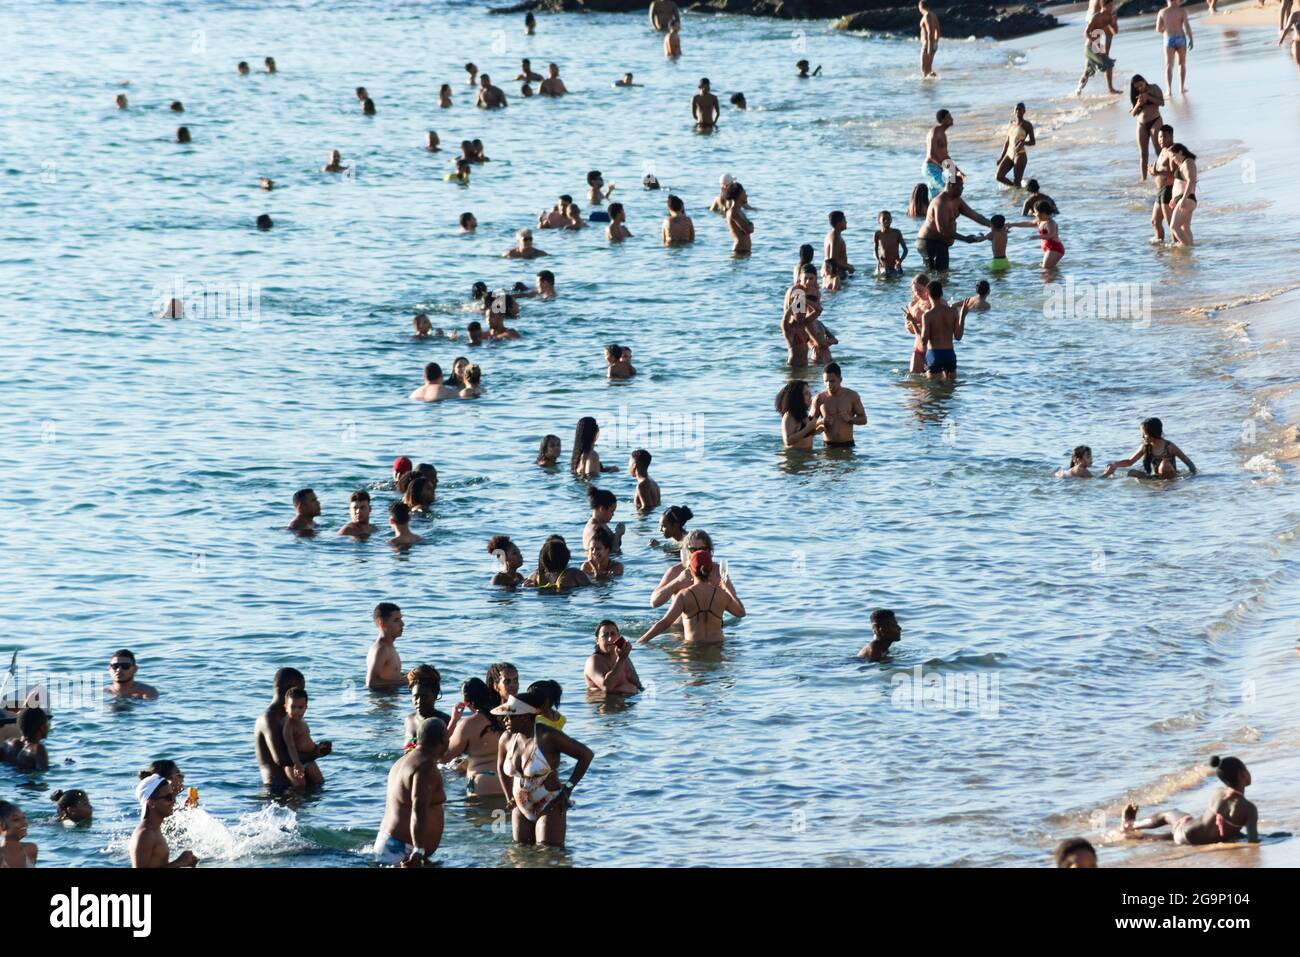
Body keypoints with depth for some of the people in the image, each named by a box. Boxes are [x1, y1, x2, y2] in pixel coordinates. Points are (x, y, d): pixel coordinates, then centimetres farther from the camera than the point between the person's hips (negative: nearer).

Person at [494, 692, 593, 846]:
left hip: (550, 808, -6)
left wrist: (568, 788, -13)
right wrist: (509, 798, 13)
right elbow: (501, 767, 22)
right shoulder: (507, 738, 0)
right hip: (521, 809, 6)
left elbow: (586, 754, -15)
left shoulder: (548, 737, -18)